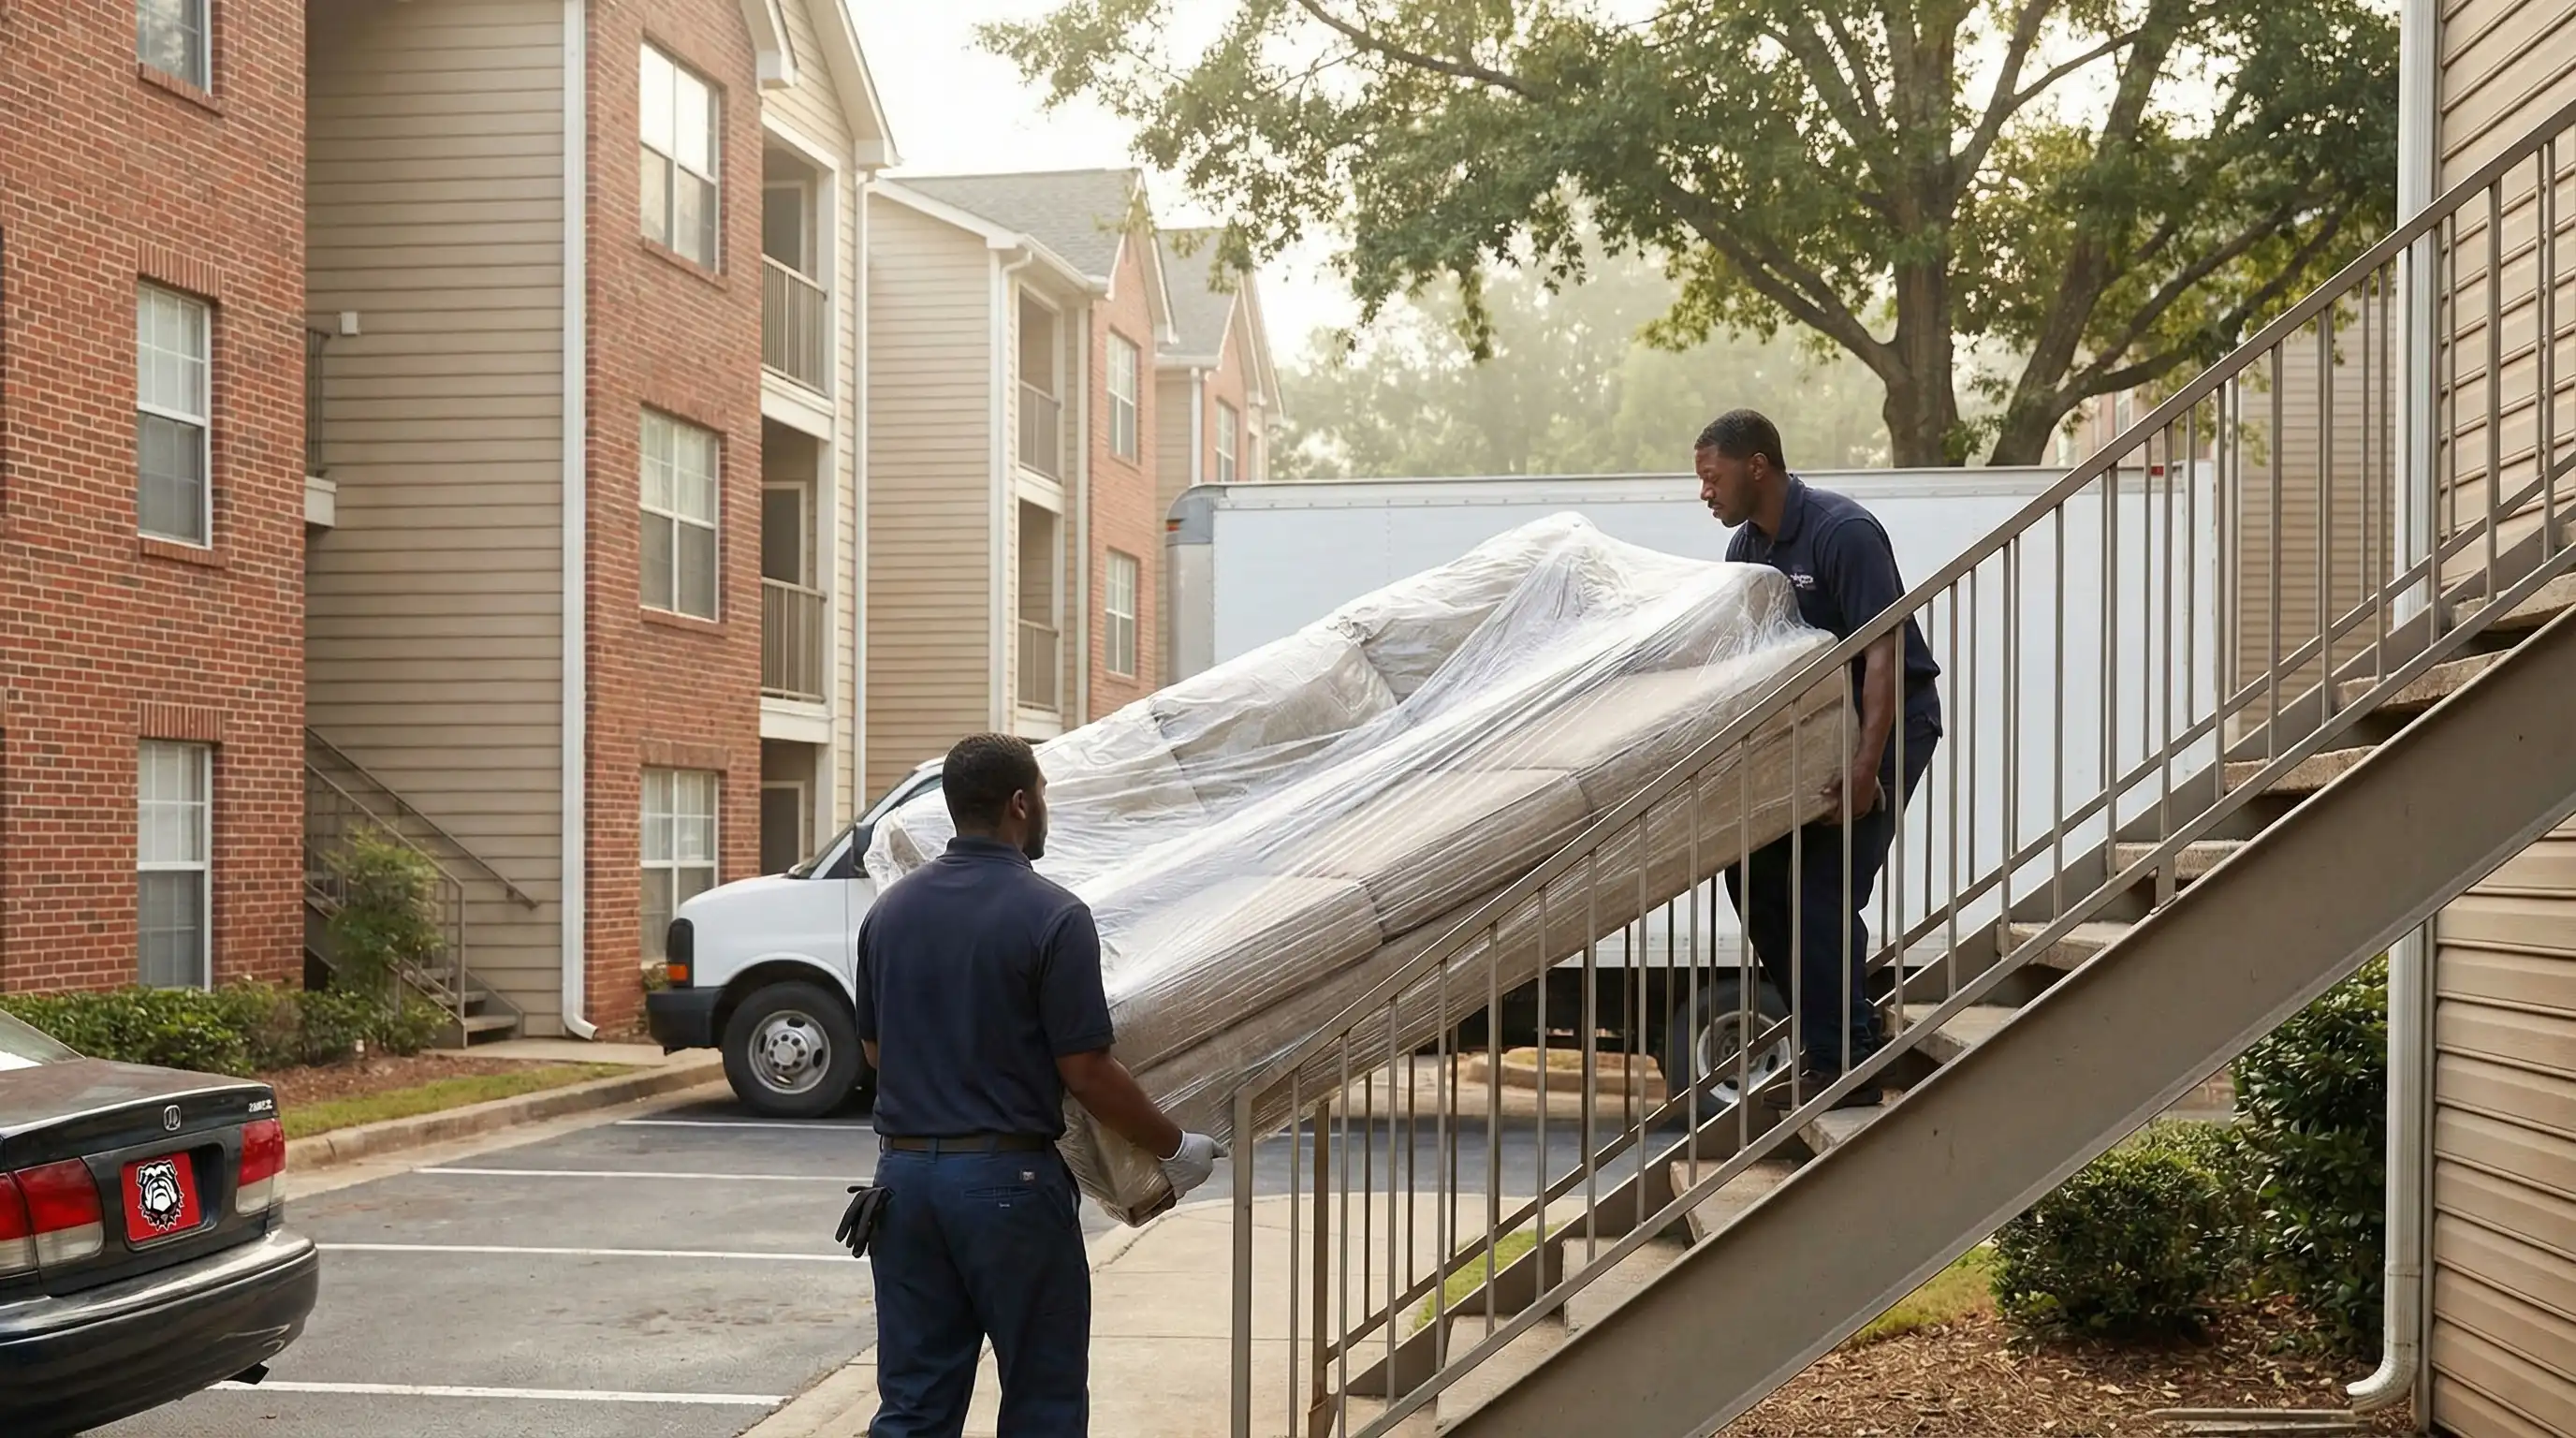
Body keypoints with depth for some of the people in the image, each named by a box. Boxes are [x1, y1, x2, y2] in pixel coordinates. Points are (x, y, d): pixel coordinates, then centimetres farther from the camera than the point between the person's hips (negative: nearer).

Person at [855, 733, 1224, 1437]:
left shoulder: (889, 910, 5)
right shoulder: (1052, 916, -13)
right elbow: (1087, 1072, -13)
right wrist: (1176, 1148, 0)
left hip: (905, 1172, 5)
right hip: (1008, 1179, -5)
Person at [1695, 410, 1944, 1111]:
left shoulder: (1844, 532, -20)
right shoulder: (1746, 548, 6)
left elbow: (1885, 652, -25)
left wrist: (1865, 767, -30)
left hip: (1886, 720, -9)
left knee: (1822, 892, -14)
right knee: (1754, 874, 5)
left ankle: (1849, 1066, -5)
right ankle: (1823, 1045, 16)